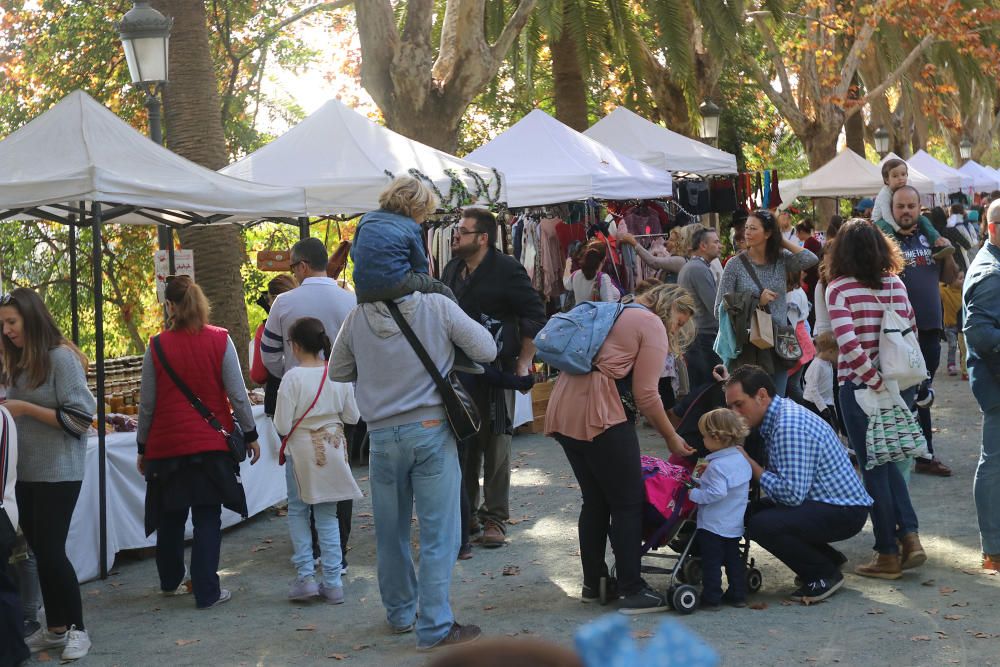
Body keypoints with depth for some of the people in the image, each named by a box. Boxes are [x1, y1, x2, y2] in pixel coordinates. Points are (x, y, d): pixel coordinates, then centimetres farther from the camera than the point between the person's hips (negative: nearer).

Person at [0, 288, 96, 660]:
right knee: (39, 550, 10)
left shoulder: (61, 357, -12)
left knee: (51, 550, -5)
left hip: (58, 473, -7)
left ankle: (77, 630, 7)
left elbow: (80, 417, -17)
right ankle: (55, 628, 20)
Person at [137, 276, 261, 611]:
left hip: (167, 445, 1)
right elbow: (237, 395, -5)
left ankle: (171, 580, 33)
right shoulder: (220, 341, -7)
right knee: (207, 517, 4)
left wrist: (142, 448, 10)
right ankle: (206, 591, 2)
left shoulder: (157, 346, -5)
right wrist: (250, 435, 6)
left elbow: (147, 404, 0)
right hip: (211, 443, -1)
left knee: (171, 516, 16)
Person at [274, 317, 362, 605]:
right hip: (333, 451, 4)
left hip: (302, 452, -3)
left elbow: (282, 426, -14)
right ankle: (332, 583, 11)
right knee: (327, 516, 11)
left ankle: (305, 576, 7)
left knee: (297, 512, 14)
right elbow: (352, 416, 5)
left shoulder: (293, 377, -15)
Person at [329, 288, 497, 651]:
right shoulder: (438, 307, -8)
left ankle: (400, 614, 31)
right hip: (432, 430, -3)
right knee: (438, 532, 2)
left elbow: (337, 372, 12)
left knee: (391, 531, 16)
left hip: (382, 434, 3)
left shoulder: (357, 318, 0)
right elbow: (486, 350, -3)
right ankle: (434, 626, 3)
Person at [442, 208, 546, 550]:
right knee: (463, 442, 10)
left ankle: (495, 518, 7)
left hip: (495, 369, -6)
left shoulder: (507, 270, -9)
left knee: (495, 443, -1)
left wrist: (524, 363, -12)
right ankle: (466, 512, 21)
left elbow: (535, 317, -8)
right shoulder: (452, 270, 11)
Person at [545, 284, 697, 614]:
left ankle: (594, 582, 24)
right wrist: (671, 438, 4)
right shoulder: (653, 325, -1)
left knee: (595, 500, 17)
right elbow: (646, 395, -7)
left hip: (564, 411, 9)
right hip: (599, 414, -9)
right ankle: (633, 591, 0)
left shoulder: (618, 314, 26)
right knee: (628, 503, -1)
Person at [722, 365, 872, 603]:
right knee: (753, 511, 14)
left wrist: (752, 466, -15)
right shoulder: (781, 411, 6)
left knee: (761, 525, -25)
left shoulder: (789, 425, -24)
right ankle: (829, 558, 19)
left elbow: (791, 494, -28)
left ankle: (825, 576, -4)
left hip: (844, 512, -10)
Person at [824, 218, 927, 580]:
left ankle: (888, 555, 11)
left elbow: (849, 344, -22)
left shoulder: (839, 289, -11)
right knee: (888, 461, 21)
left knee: (873, 470, 5)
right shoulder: (896, 285, 2)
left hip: (860, 388, -5)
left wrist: (876, 382, -15)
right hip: (899, 384, 5)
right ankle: (910, 536, 9)